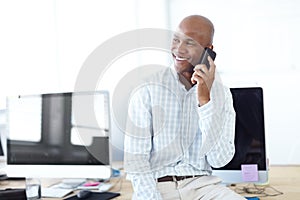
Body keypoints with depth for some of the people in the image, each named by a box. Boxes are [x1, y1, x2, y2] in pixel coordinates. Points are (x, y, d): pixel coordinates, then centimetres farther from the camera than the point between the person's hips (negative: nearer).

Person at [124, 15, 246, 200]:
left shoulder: (222, 94, 3)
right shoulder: (147, 92, -5)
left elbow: (220, 160, -6)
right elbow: (135, 162, -7)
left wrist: (205, 100, -13)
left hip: (202, 184, 2)